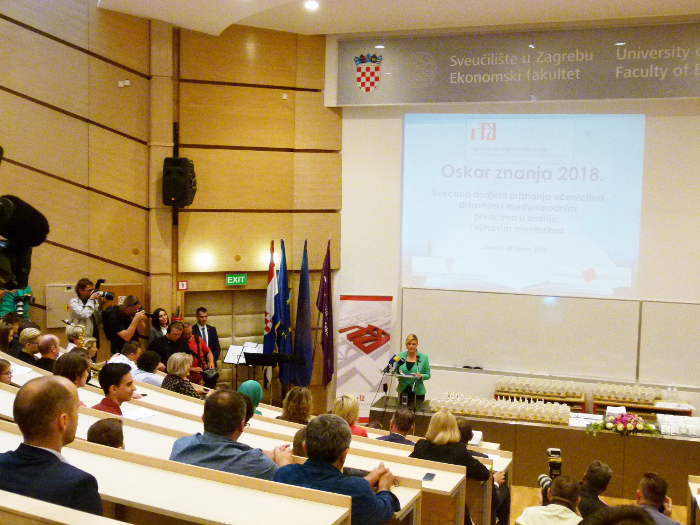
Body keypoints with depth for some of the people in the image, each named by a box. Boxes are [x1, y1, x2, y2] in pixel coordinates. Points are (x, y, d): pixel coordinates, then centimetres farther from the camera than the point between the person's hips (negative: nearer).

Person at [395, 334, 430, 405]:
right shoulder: (400, 356, 3)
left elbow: (428, 375, 3)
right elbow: (395, 372, 10)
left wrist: (421, 376, -17)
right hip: (403, 391, 2)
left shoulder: (424, 357, -2)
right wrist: (398, 373, -12)